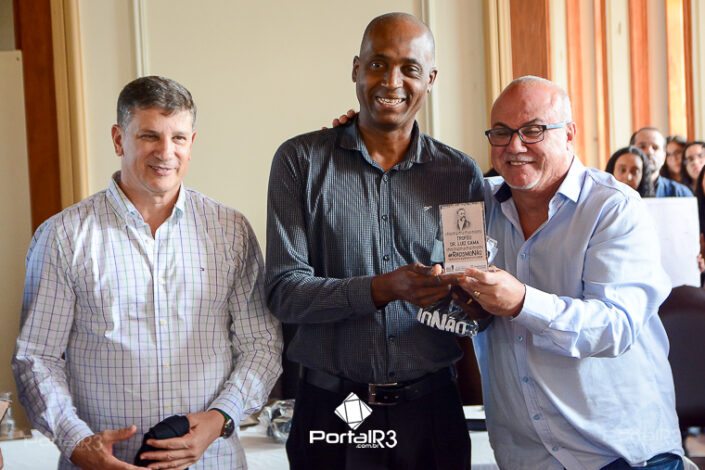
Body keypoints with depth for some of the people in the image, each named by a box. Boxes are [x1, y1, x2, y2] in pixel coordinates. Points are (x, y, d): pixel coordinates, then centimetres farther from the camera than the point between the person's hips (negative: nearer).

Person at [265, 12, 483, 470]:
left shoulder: (461, 174, 2)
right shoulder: (302, 160, -4)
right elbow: (284, 291, -10)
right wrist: (381, 290, -25)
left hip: (430, 408, 2)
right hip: (331, 410, -1)